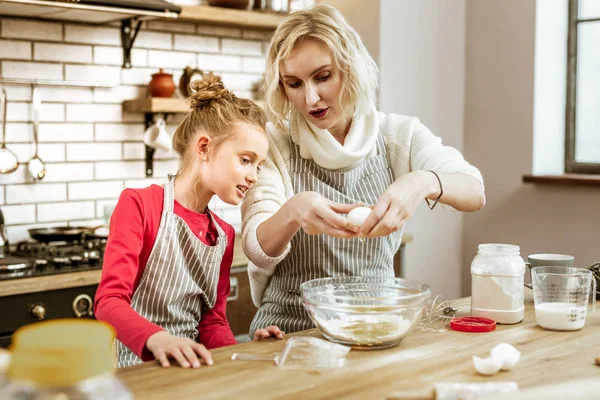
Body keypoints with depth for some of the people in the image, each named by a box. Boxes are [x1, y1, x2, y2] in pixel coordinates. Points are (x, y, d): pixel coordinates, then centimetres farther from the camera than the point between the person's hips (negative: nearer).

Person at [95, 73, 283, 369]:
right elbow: (109, 300, -16)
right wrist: (158, 339, -35)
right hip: (132, 365, -5)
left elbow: (212, 323, 13)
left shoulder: (224, 235, 11)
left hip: (186, 368, 5)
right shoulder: (138, 204, -8)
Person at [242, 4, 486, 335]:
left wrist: (423, 182, -33)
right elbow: (258, 252, -11)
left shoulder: (399, 135, 3)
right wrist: (292, 212, -33)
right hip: (290, 328, -1)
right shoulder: (273, 143, -2)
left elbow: (475, 194, -11)